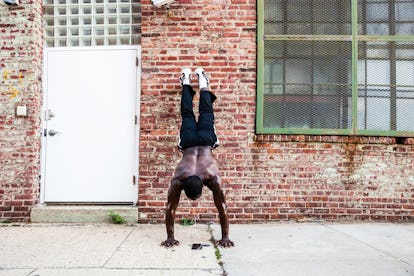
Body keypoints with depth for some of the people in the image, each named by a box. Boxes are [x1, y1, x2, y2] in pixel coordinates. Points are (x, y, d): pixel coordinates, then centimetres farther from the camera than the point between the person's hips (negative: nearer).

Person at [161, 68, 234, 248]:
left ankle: (201, 78, 45)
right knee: (187, 115, 26)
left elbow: (222, 208, -32)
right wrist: (170, 237, -28)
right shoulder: (178, 179, -38)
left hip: (205, 141, 0)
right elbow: (171, 209, -29)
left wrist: (225, 237, -30)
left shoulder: (213, 177, -40)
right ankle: (186, 80, 48)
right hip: (188, 142, 0)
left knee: (206, 113, 25)